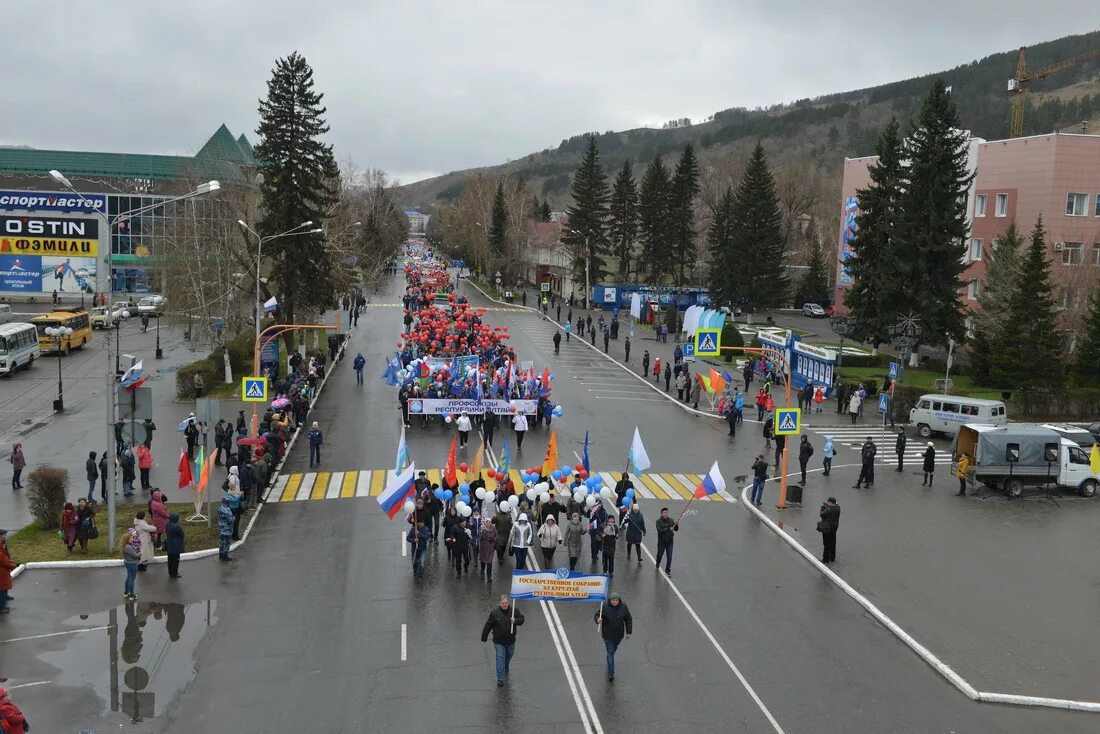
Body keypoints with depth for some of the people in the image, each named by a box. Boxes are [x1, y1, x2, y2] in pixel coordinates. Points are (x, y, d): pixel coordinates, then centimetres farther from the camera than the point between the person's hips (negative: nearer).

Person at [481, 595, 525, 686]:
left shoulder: (514, 610, -8)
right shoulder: (494, 612, -14)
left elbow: (521, 619, 2)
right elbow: (488, 625, -7)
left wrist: (515, 621, -20)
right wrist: (484, 637, -1)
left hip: (510, 640, 3)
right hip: (499, 641, -3)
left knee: (509, 655, 23)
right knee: (500, 658, -7)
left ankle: (506, 669, 52)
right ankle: (500, 679, -2)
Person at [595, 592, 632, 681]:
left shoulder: (623, 608, -12)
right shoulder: (605, 608, -19)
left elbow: (628, 620, -2)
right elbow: (596, 615, -11)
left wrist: (628, 632, -2)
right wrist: (598, 619, -35)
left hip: (619, 634, 3)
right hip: (608, 634, -3)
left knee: (614, 648, 27)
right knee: (610, 652, -2)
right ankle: (611, 673, 6)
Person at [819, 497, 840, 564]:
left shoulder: (828, 510, -27)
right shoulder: (837, 507, -4)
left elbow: (821, 514, -15)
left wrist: (822, 508, -1)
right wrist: (826, 506, 0)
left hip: (827, 528, -8)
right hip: (834, 526, 8)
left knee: (827, 544, 1)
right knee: (832, 543, 19)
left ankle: (826, 559, 9)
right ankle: (832, 558, 31)